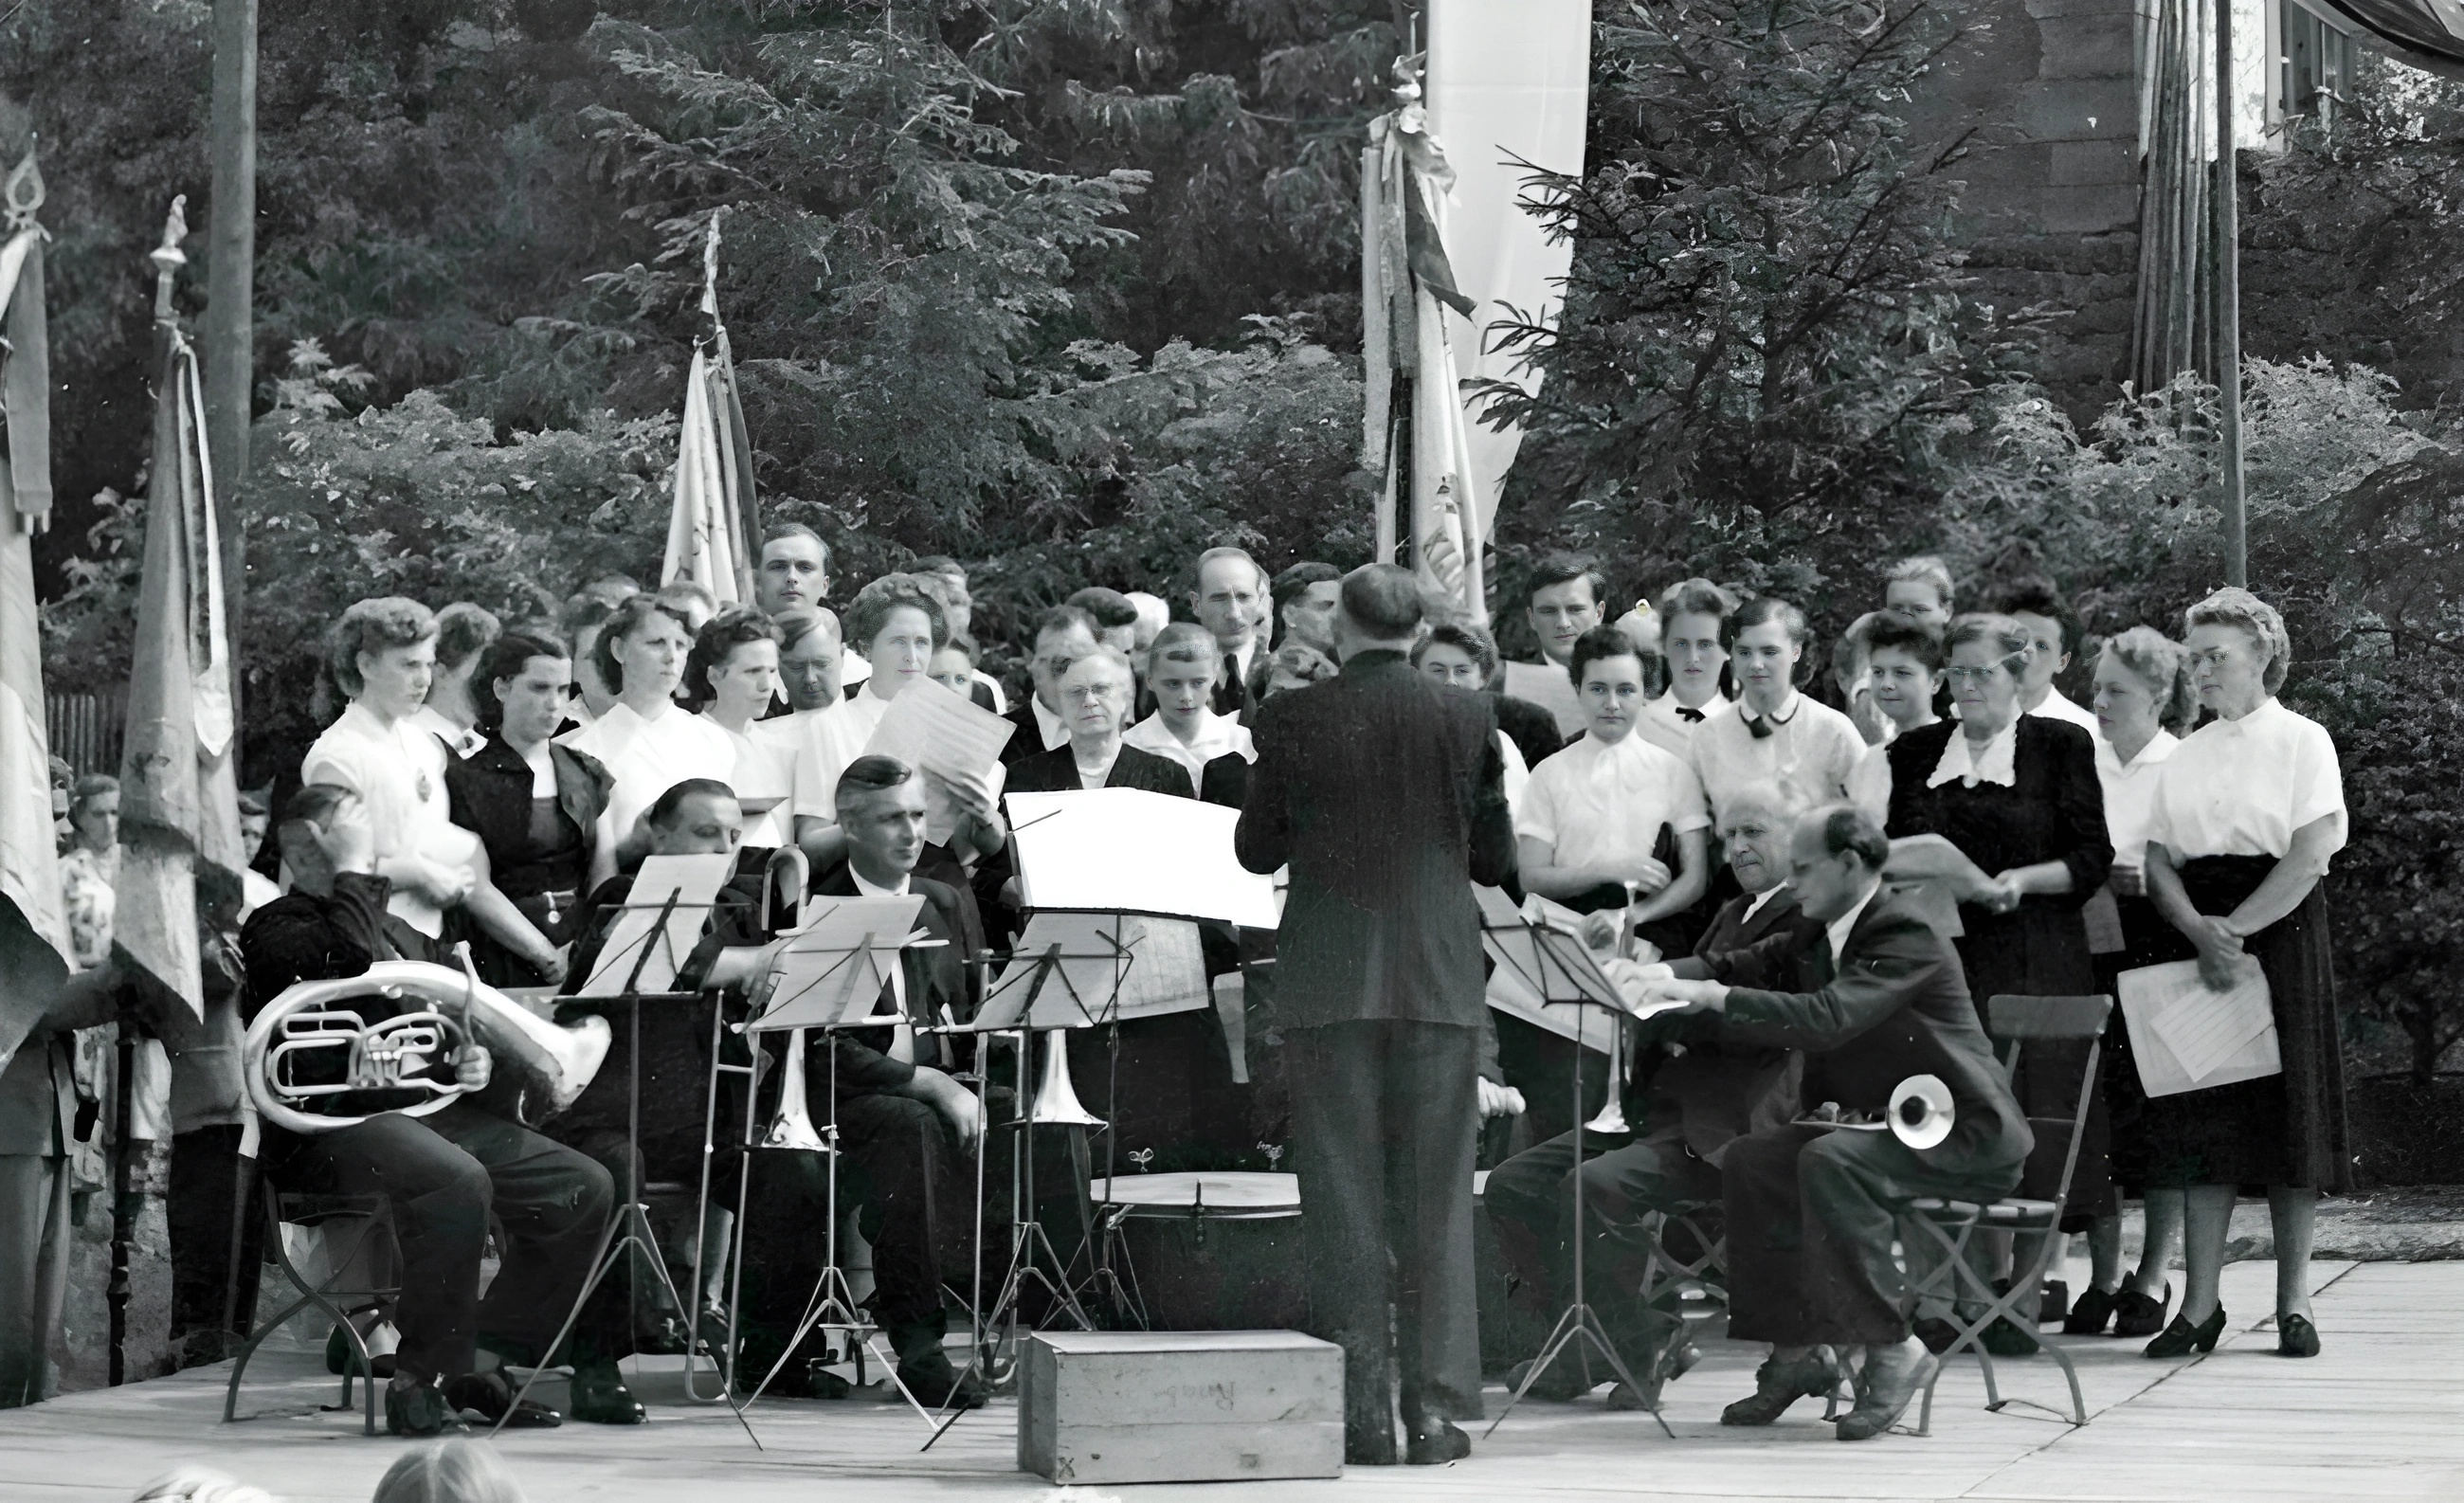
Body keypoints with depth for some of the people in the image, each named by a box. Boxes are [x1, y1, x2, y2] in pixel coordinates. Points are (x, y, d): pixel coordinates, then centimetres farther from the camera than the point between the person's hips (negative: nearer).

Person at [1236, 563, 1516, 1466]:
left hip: (1329, 983, -1)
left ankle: (1362, 1414, 1)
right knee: (1435, 1201, 6)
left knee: (1344, 1199, 3)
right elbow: (1496, 859, 6)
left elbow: (1256, 850, 4)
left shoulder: (1292, 719, -4)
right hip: (1440, 983, 1)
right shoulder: (1467, 720, -1)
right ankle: (1436, 1407, 4)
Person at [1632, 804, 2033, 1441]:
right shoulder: (1817, 939, 9)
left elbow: (1829, 1018, -32)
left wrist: (1713, 997, -33)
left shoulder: (1904, 936, -19)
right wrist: (1654, 979, -13)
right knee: (1750, 1161, -7)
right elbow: (1735, 968, 7)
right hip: (1882, 1126, 9)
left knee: (1830, 1163, -31)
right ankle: (1796, 1352, -2)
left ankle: (1893, 1351, -22)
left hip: (1966, 1138, -9)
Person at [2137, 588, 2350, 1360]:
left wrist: (2236, 931, -17)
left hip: (2281, 933, -4)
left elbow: (2310, 856, -11)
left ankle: (2294, 1298, 5)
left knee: (2287, 1113, -3)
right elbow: (2158, 860, 7)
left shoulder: (2301, 741, 0)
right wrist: (2200, 932, -12)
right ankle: (2199, 1303, 1)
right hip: (2198, 939, 4)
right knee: (2201, 1118, -1)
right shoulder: (2185, 756, 14)